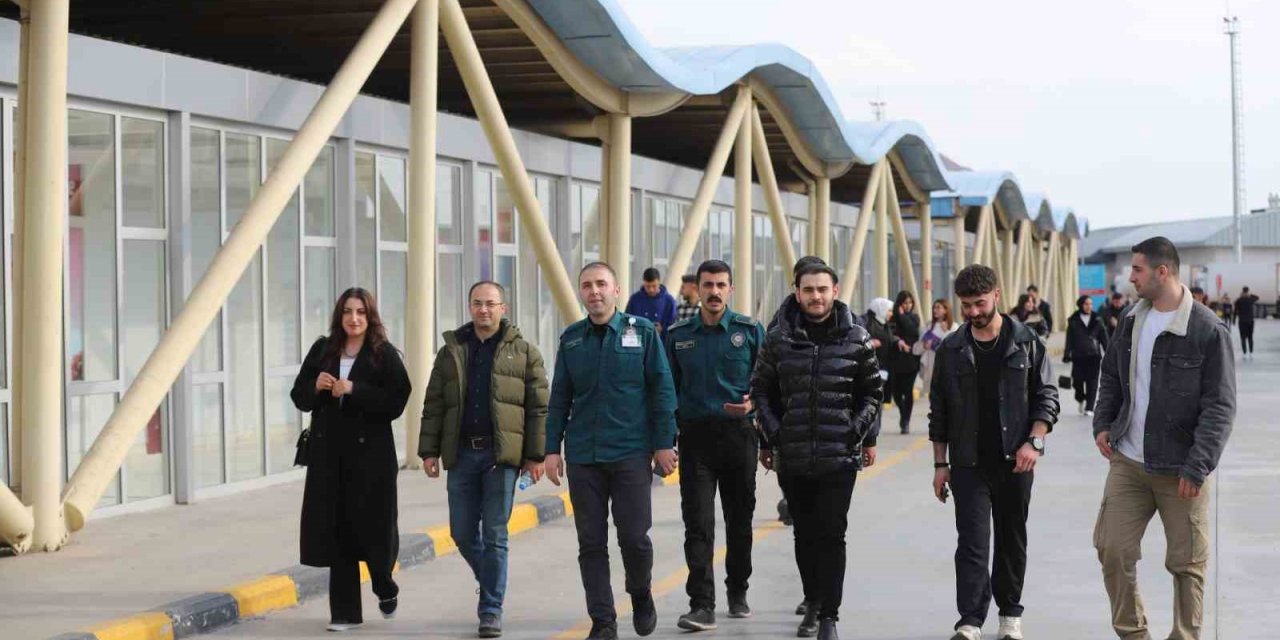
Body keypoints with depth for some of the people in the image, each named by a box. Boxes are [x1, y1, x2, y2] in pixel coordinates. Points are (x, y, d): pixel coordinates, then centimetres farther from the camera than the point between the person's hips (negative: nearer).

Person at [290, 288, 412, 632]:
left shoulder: (385, 355, -2)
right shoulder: (322, 350, 9)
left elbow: (396, 402, -12)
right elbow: (299, 397, 12)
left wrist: (354, 390, -19)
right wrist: (315, 386, -10)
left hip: (370, 453, -3)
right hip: (329, 453, 3)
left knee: (372, 526, 0)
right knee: (336, 529, 1)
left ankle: (385, 587, 31)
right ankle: (345, 611, 8)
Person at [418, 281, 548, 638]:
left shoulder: (523, 353, 2)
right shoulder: (452, 351, 10)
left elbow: (538, 408, 0)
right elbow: (434, 405, 10)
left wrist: (535, 455, -6)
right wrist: (429, 450, 4)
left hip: (501, 454, -3)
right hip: (461, 454, 3)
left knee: (494, 535, -2)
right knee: (462, 532, 7)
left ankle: (491, 611, 5)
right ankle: (491, 584, 33)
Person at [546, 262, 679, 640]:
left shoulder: (642, 332, 0)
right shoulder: (571, 339, 9)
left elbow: (662, 391, 0)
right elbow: (560, 397, 12)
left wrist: (664, 443, -4)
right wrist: (553, 448, 7)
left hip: (631, 454, -3)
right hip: (583, 457, 3)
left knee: (634, 536, -3)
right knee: (591, 543, 3)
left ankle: (641, 595, 26)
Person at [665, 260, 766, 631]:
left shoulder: (750, 331, 1)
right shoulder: (678, 336, 5)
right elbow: (669, 389, 9)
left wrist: (752, 403, -19)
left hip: (739, 434, 0)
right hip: (695, 436, 0)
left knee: (740, 520, 12)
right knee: (698, 523, -8)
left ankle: (738, 592, 28)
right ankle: (702, 604, -10)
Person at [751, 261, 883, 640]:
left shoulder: (855, 338, 0)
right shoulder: (778, 339, 2)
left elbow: (872, 392, 8)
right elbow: (762, 391, 8)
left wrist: (865, 436, 3)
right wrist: (770, 438, 5)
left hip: (839, 456, -2)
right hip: (792, 458, 2)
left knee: (831, 535, -5)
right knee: (805, 534, 11)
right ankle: (813, 602, 27)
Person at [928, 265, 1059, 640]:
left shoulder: (1026, 342, -1)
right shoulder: (951, 350, 3)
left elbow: (1046, 397, 0)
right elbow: (939, 412, 7)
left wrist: (1034, 442, -13)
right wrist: (940, 464, 4)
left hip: (1015, 461, 0)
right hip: (968, 464, 0)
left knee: (1012, 540, 11)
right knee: (972, 542, -6)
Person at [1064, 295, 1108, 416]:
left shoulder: (1097, 320, 7)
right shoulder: (1073, 321, 3)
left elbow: (1103, 338, 8)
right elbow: (1069, 339, 2)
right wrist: (1066, 355, -4)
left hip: (1094, 356, 1)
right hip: (1078, 355, -1)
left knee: (1092, 382, -4)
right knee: (1078, 380, 0)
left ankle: (1089, 408, -1)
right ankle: (1081, 400, 29)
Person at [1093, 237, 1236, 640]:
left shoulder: (1208, 331, -13)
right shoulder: (1132, 322, 4)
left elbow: (1220, 407, -14)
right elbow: (1111, 377, 19)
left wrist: (1197, 467, -18)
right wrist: (1102, 424, 6)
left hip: (1181, 470, -5)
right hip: (1127, 464, 5)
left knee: (1187, 563, 5)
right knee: (1112, 549, 4)